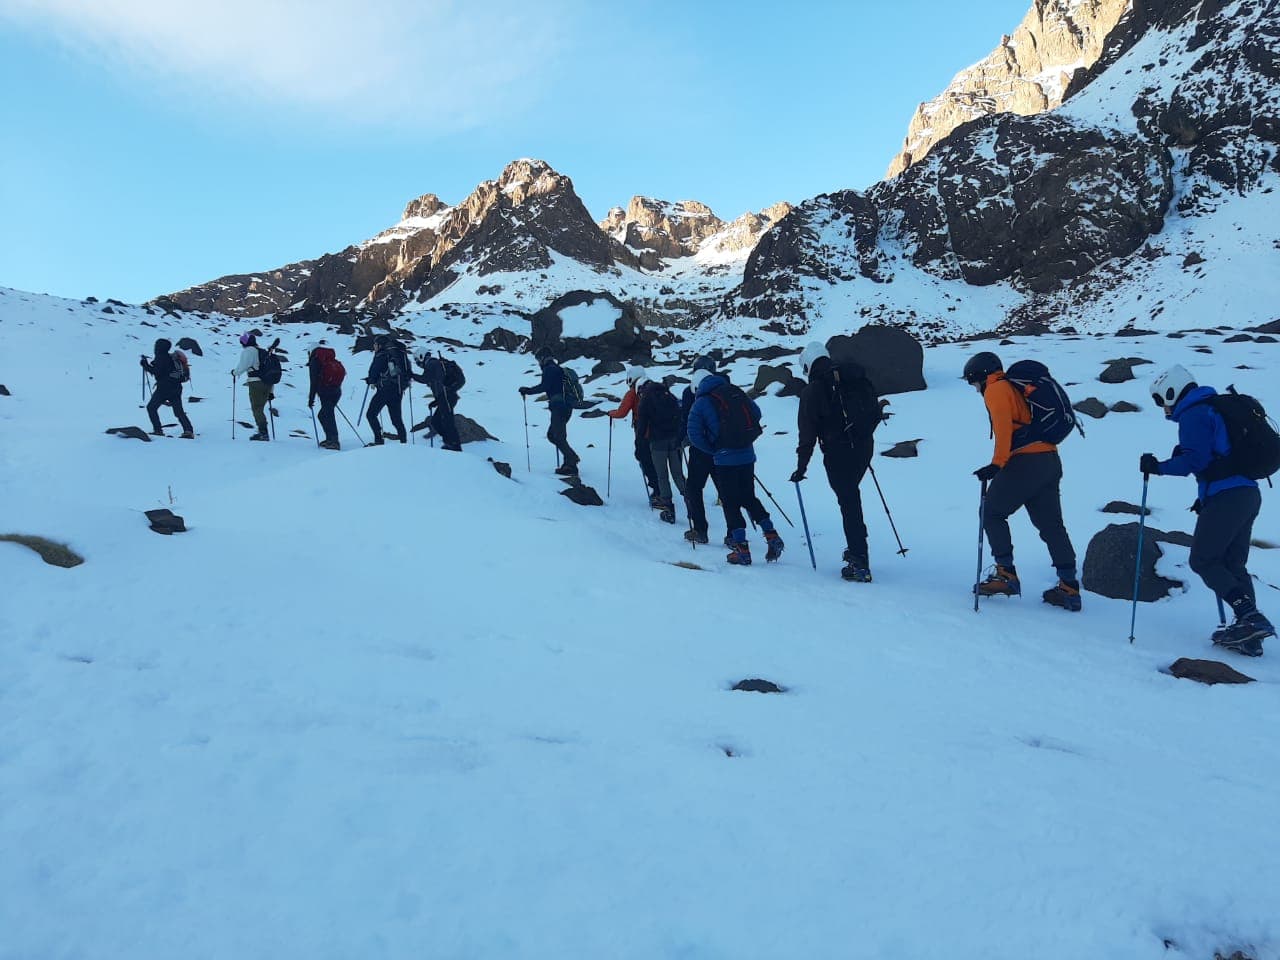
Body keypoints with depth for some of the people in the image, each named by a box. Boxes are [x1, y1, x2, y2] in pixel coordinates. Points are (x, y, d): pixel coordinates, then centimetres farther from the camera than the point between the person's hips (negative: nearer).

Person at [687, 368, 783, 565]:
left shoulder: (701, 403, -2)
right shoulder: (735, 392, 11)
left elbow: (694, 434, -7)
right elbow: (756, 412, 18)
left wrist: (713, 449, 6)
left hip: (725, 458, -5)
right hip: (747, 454, 5)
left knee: (731, 503, 4)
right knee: (749, 497, 19)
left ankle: (742, 550, 2)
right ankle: (772, 536, 10)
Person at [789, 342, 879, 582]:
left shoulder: (812, 390, -6)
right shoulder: (855, 376, 9)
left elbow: (807, 432, -9)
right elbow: (875, 410, 12)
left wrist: (801, 467, -5)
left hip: (837, 452, -6)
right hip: (864, 447, 6)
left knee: (848, 502, -3)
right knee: (851, 495, 23)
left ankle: (860, 564, -4)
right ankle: (857, 547, 27)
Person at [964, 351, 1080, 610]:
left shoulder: (996, 389, -2)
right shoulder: (1016, 387, 24)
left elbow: (1003, 427, -17)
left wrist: (997, 464, -22)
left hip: (1025, 461, -8)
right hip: (1050, 460, 9)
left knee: (992, 513, 4)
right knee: (1050, 524, 9)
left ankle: (1006, 574, 1)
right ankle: (1069, 587, 8)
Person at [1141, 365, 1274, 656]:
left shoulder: (1193, 415, -8)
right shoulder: (1215, 409, 22)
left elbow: (1195, 459, -17)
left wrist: (1158, 467, -6)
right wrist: (1206, 496, 25)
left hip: (1225, 497, -9)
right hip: (1249, 493, 10)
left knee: (1203, 560, -1)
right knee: (1232, 563, 13)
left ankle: (1250, 617, -13)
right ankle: (1249, 632, 8)